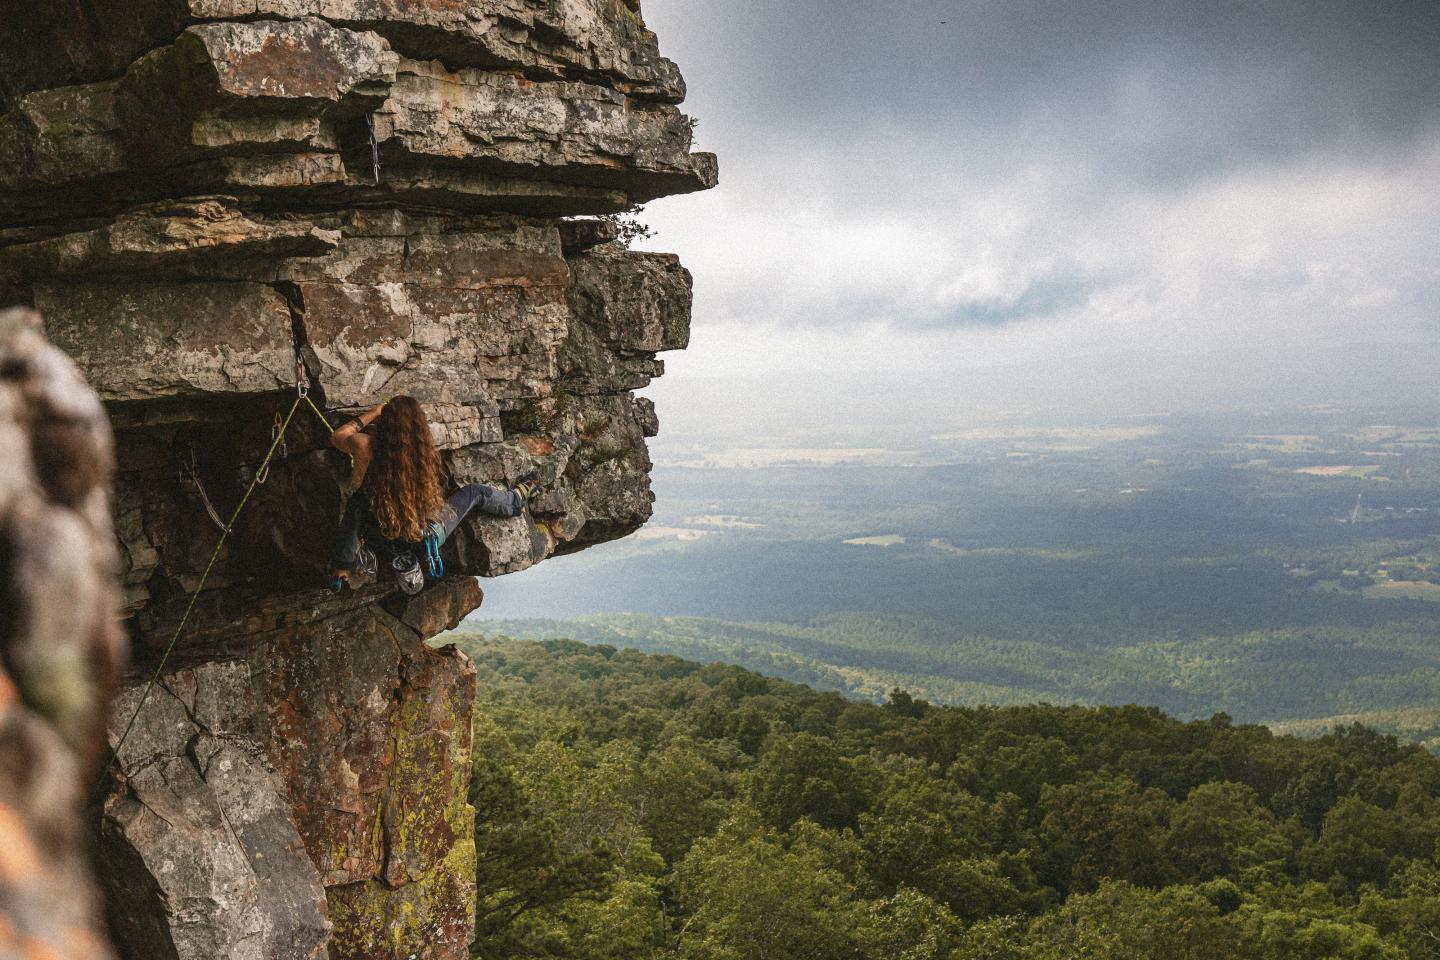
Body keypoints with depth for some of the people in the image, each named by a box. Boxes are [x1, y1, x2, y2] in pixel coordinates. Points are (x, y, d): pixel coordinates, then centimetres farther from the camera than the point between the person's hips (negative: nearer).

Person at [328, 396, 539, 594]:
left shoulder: (363, 447, -19)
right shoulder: (425, 454, -18)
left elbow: (336, 437, 5)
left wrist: (371, 414, 14)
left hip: (379, 544, 0)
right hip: (424, 542, 0)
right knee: (475, 492, 20)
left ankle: (342, 565, 27)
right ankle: (516, 500, 49)